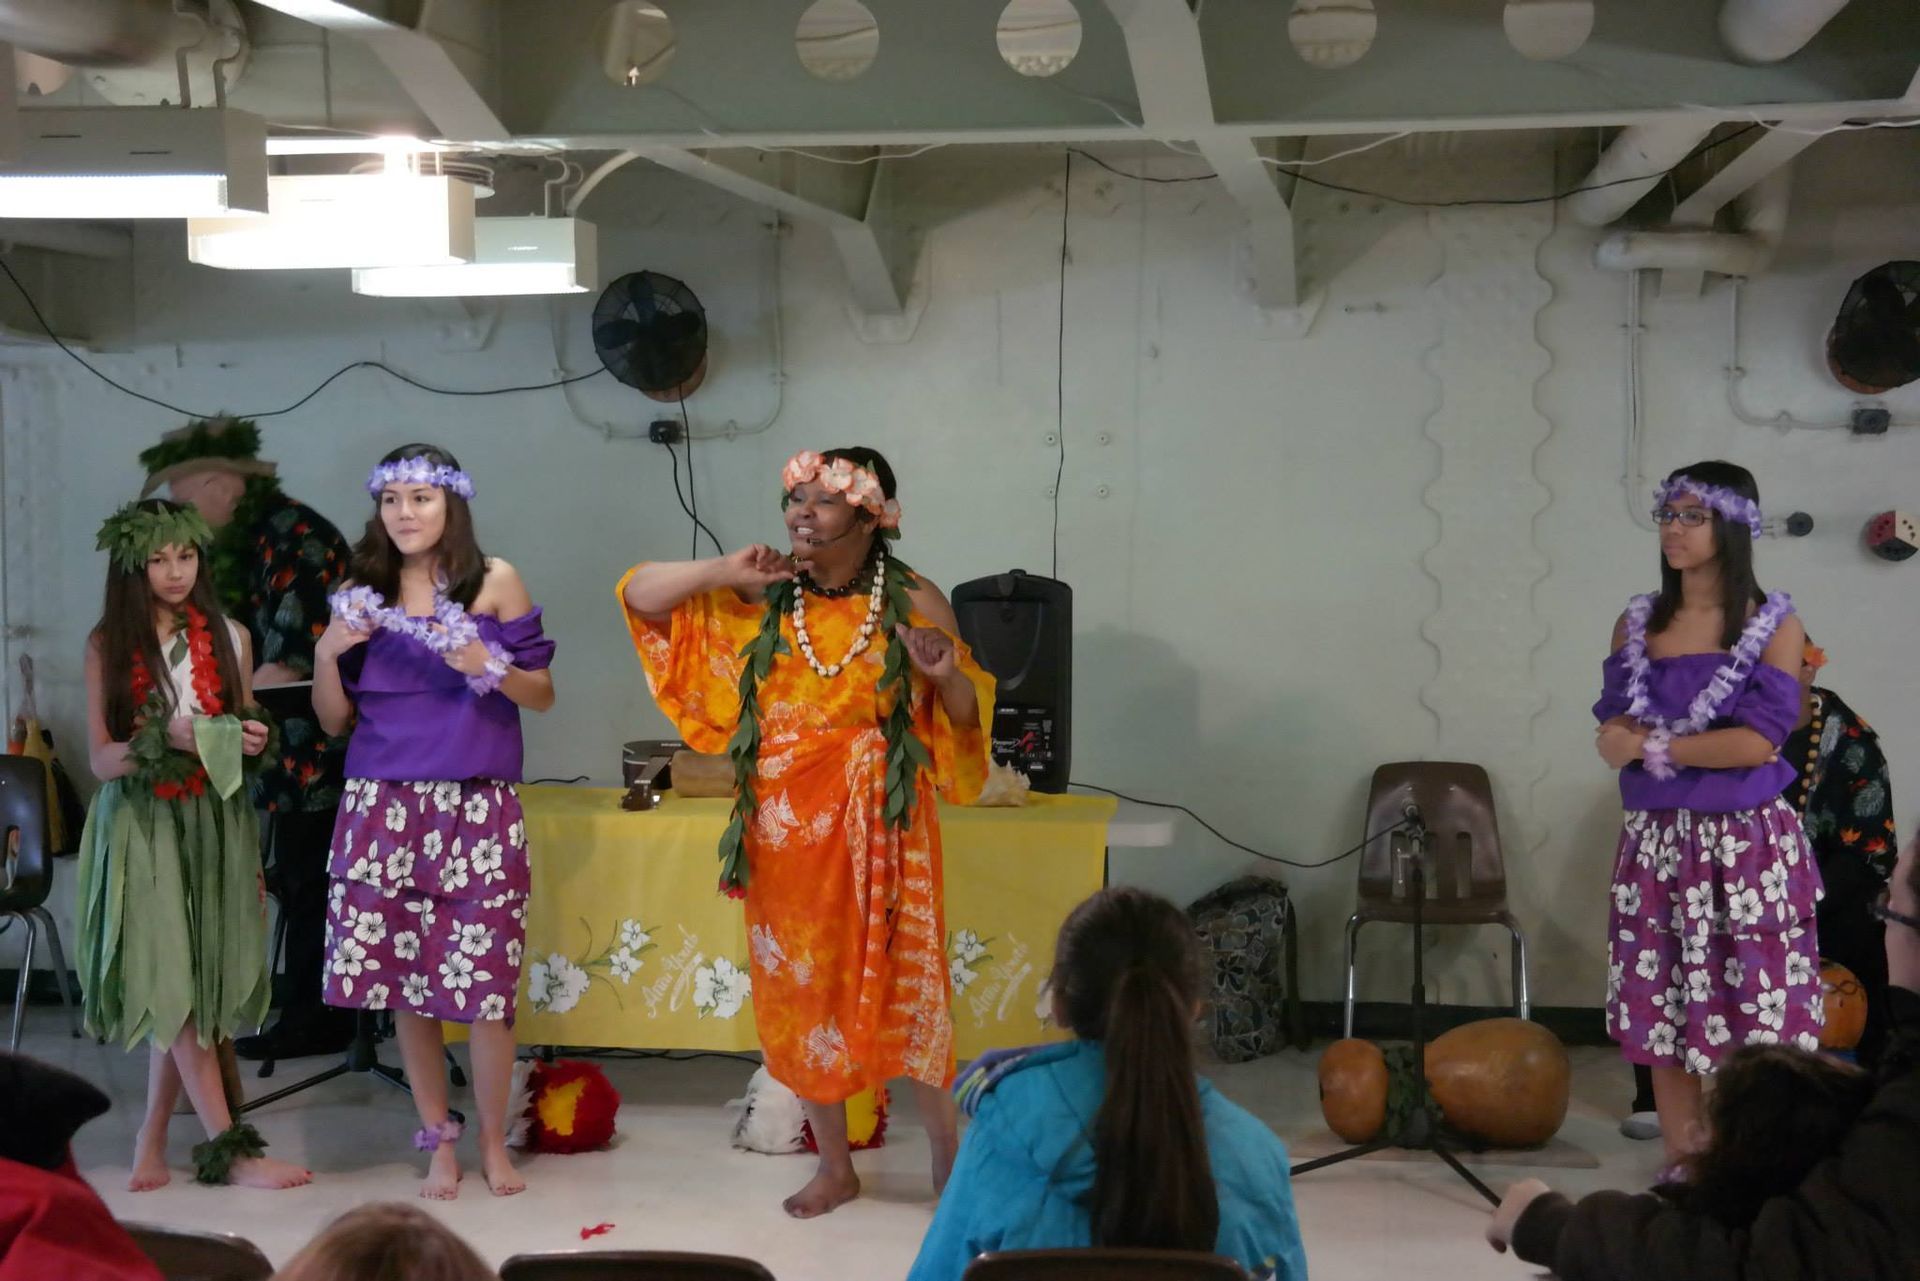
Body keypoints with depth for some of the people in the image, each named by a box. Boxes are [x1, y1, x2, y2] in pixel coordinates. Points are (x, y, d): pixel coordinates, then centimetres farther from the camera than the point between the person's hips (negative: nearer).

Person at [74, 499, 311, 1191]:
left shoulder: (227, 638, 7)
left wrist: (253, 740, -6)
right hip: (141, 826, -3)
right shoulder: (107, 646, 0)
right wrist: (163, 741, -22)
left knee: (196, 988, 1)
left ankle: (152, 1143, 12)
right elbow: (100, 759, -3)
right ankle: (229, 1148, -6)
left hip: (215, 821, 3)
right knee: (171, 984, -8)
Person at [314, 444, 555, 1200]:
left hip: (478, 806, -2)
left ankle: (492, 1142, 13)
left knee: (485, 981, -3)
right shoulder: (365, 593, 8)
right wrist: (328, 653, -6)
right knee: (406, 978, 4)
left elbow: (542, 694, 4)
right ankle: (439, 1139, 18)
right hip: (385, 806, 2)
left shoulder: (493, 581, 2)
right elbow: (335, 721, 11)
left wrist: (487, 665, -14)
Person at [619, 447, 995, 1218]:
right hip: (786, 829, 3)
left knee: (904, 982, -1)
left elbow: (963, 716, 3)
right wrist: (723, 571, -12)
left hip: (880, 828, -2)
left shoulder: (915, 601, -4)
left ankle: (948, 1149, 19)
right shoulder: (763, 597, 0)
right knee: (802, 988, 9)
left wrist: (947, 675, -19)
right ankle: (834, 1165, 23)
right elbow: (638, 595, 1)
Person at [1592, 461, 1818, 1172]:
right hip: (1656, 841, 4)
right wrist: (1712, 747, -14)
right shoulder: (1638, 623, 9)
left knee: (1750, 1013, -3)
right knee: (1661, 1008, 6)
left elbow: (1759, 742, -13)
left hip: (1747, 845, -4)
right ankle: (1680, 1169, 16)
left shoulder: (1774, 625, -3)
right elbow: (1616, 734, 2)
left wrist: (1655, 747, -9)